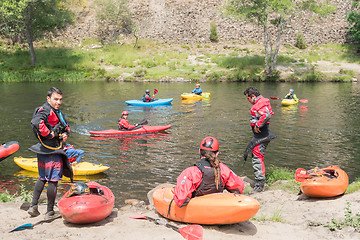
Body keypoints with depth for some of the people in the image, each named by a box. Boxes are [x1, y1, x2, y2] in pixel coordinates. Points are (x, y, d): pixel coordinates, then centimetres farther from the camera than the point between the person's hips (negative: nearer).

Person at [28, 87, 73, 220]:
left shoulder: (57, 112, 15)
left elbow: (66, 126, 27)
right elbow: (36, 122, -36)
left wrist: (65, 134, 5)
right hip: (51, 152, -10)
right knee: (53, 180, 0)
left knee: (43, 178, 19)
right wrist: (50, 134, -25)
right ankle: (50, 212, 11)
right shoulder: (45, 110, -16)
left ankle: (33, 206, 25)